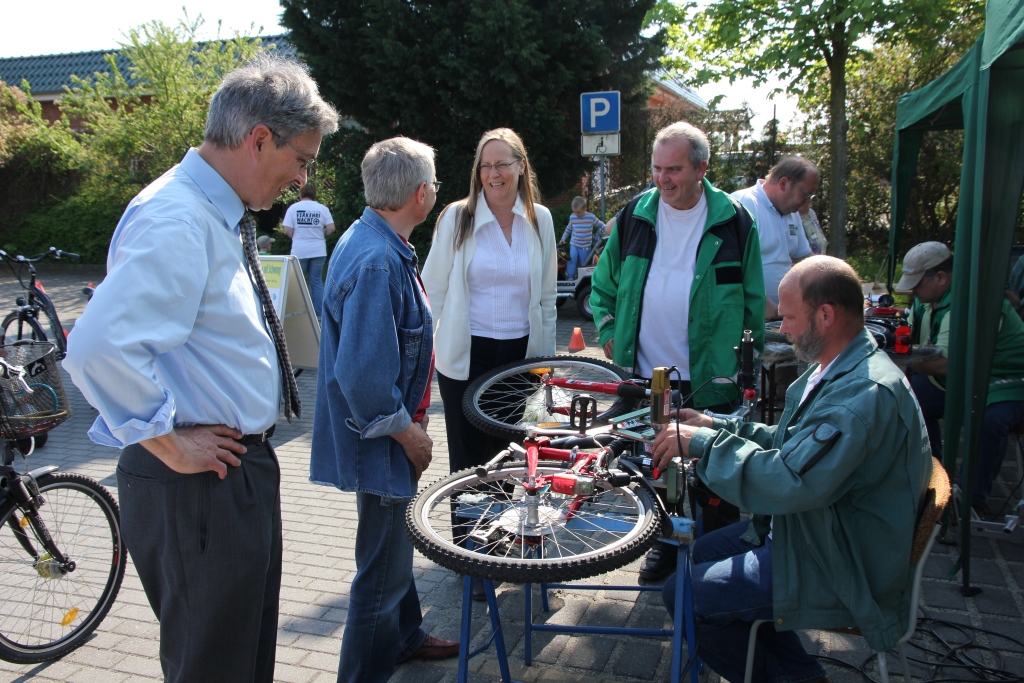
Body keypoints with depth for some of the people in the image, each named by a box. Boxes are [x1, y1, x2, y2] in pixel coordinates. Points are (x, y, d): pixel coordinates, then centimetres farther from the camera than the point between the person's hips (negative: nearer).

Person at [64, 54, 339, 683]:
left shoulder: (217, 213, 10)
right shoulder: (177, 220, -22)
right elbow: (100, 348, -33)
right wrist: (171, 447, -21)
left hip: (243, 468, 9)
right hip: (200, 485, -9)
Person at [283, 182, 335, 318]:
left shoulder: (293, 208, -2)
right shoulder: (322, 208, 1)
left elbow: (287, 231, -7)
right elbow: (331, 228, -3)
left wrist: (297, 236, 13)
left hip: (299, 251, -1)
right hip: (318, 251, 1)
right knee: (316, 281, 8)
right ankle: (319, 313, 8)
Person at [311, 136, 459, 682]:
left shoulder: (369, 239, 6)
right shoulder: (377, 263, -28)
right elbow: (363, 374, -32)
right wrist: (406, 431, -18)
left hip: (386, 431, 11)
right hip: (379, 438, -11)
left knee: (395, 546, 27)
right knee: (383, 568, 6)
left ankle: (404, 636, 48)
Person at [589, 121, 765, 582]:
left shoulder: (732, 221, -3)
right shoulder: (635, 216, 3)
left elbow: (752, 299, 1)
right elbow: (603, 283, 13)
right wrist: (608, 331, 2)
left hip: (710, 377, -2)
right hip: (645, 373, 3)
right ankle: (666, 544, 35)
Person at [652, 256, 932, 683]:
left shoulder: (866, 393, -29)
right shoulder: (835, 369, 5)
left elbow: (790, 483, -35)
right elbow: (790, 445, 13)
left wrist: (703, 443, -26)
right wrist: (715, 427, 2)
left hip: (841, 568, -10)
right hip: (810, 530, 10)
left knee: (685, 595, -12)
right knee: (696, 557, 15)